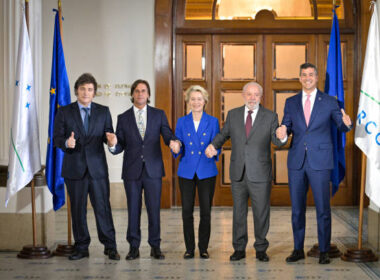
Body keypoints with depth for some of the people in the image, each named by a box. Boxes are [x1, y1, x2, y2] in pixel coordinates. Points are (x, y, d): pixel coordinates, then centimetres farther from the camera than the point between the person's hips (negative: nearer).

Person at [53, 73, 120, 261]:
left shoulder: (103, 111, 9)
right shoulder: (64, 112, 5)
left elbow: (108, 134, 6)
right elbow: (56, 138, 1)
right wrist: (66, 143, -21)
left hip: (97, 167, 0)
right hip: (74, 168, 0)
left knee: (103, 207, -1)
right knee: (78, 209, 7)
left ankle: (110, 247, 9)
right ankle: (81, 247, 18)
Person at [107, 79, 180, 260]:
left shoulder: (159, 115, 7)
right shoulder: (123, 118, 6)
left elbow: (167, 135, 0)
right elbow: (120, 147, 4)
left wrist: (173, 142, -23)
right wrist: (114, 144, -20)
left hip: (153, 170, 0)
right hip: (132, 171, 0)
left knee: (154, 209, 2)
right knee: (133, 210, 6)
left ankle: (155, 246, 14)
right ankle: (134, 247, 16)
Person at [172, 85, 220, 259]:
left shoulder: (213, 122, 5)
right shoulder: (182, 122, 8)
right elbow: (178, 150, 8)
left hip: (206, 171, -1)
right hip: (186, 171, 1)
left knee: (206, 211, 0)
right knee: (187, 211, 2)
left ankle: (203, 248, 12)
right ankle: (189, 248, 13)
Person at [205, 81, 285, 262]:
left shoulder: (270, 117, -1)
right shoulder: (233, 114, 6)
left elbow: (277, 142, -6)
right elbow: (224, 134, 13)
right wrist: (213, 145, -7)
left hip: (260, 174, -2)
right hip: (238, 173, 2)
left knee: (261, 213, 6)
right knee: (238, 212, 11)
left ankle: (261, 249, 20)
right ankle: (239, 249, 22)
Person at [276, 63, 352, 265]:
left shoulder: (329, 102, 5)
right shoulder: (291, 102, 11)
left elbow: (341, 126, 3)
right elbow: (286, 126, 9)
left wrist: (346, 123, -21)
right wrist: (282, 132, -15)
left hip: (320, 161, -2)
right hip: (296, 161, 3)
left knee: (323, 208, 0)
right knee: (297, 208, 8)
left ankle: (324, 251, 11)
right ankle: (298, 249, 19)